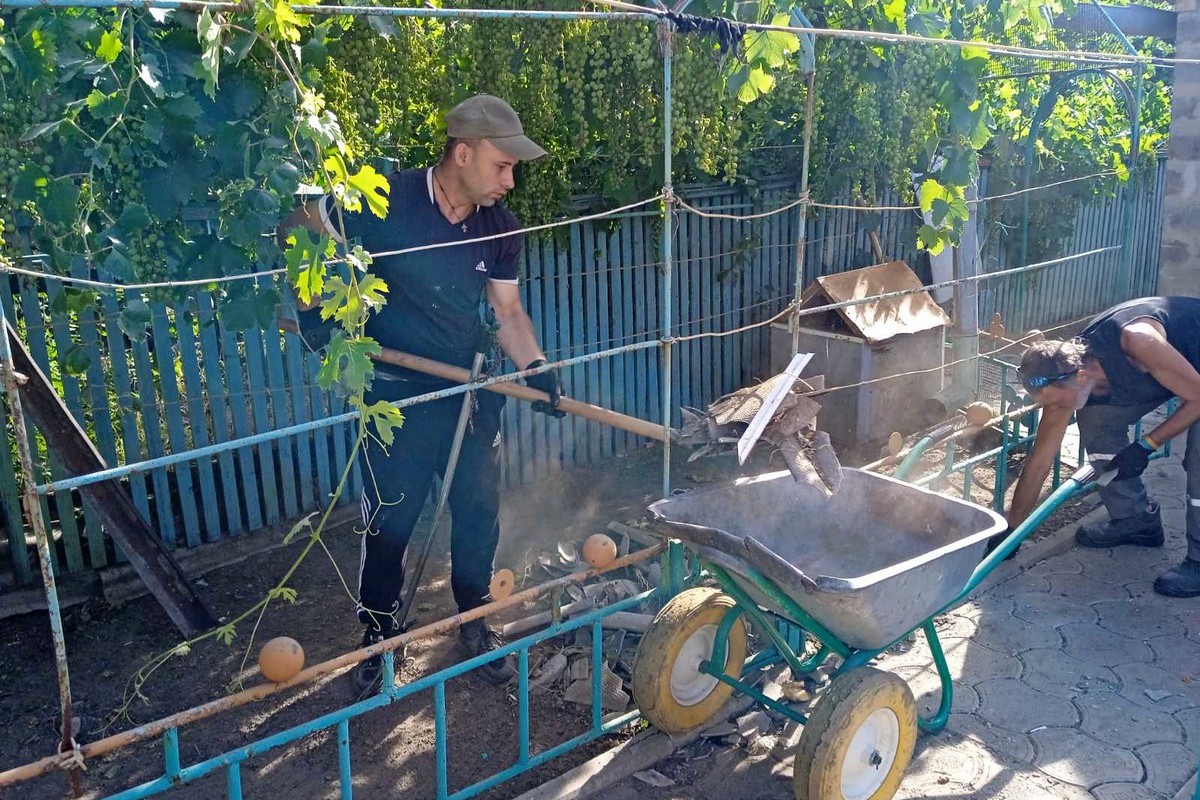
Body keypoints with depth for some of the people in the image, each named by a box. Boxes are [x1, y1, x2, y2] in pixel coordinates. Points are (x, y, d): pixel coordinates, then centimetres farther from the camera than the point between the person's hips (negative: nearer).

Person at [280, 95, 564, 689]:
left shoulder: (500, 228, -3)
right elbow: (302, 229, -5)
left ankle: (474, 624, 34)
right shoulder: (386, 201, -17)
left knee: (480, 513, 12)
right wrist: (315, 303, -17)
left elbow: (508, 312, 1)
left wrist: (534, 367, -16)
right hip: (398, 395, -4)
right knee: (389, 524, 6)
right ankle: (378, 638, 28)